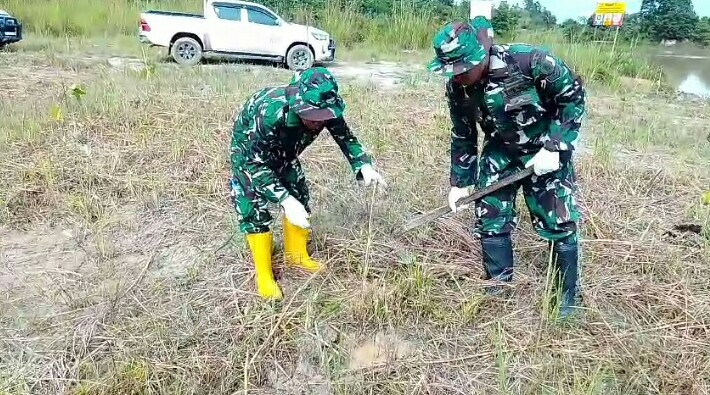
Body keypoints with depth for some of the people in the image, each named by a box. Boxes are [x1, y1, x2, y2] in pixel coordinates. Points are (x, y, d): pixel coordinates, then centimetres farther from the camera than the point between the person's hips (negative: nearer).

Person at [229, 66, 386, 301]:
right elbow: (256, 164, -39)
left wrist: (364, 165, -27)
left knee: (299, 197, 7)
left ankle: (295, 255, 27)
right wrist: (285, 200, -48)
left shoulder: (325, 111, -28)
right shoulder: (270, 114, -44)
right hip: (249, 151, -5)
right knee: (255, 209, -11)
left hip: (282, 151, 6)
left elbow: (345, 136, -10)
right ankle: (263, 275, 1)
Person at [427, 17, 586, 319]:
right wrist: (461, 182, 6)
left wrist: (554, 148, -21)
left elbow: (573, 95, -16)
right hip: (501, 152, 4)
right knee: (490, 219, 2)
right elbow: (462, 136, 1)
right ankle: (499, 287, 22)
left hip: (545, 150, -4)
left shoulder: (529, 61, -30)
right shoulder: (457, 87, -16)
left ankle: (567, 296, 19)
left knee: (558, 222, 0)